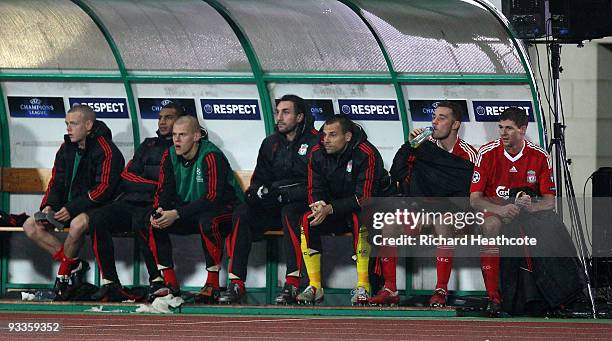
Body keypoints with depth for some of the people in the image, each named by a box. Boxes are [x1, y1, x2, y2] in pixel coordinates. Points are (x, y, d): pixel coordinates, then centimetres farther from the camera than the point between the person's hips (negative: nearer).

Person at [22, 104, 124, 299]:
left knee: (78, 224, -40)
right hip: (68, 207, 8)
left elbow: (105, 188, -21)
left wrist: (72, 209, -24)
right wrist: (48, 206, -7)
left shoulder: (106, 151, -14)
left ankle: (63, 274, -17)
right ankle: (73, 264, -6)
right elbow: (56, 183, 14)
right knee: (30, 226, -8)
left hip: (94, 208, -8)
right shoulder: (66, 149, 10)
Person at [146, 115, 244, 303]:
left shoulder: (211, 157, -23)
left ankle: (213, 284, -28)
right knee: (152, 222, -13)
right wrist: (158, 211, -22)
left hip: (225, 208, -7)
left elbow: (212, 197, -29)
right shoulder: (170, 156, -2)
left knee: (208, 221, -39)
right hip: (190, 212, 7)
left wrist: (177, 214, -34)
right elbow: (164, 190, 1)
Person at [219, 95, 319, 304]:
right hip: (273, 207, 6)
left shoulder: (314, 142, -5)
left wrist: (283, 194, -21)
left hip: (301, 205, -6)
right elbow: (259, 179, 19)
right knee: (241, 214, -19)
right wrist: (258, 191, -6)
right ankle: (236, 284, -24)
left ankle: (292, 285, -40)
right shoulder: (270, 144, 15)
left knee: (289, 212, -38)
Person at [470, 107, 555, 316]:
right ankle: (493, 297, -38)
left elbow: (550, 202, -4)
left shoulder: (539, 157, -3)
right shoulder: (488, 153, -7)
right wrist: (500, 209, -29)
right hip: (494, 210, -2)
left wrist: (530, 207, -28)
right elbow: (474, 199, -9)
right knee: (491, 225, -37)